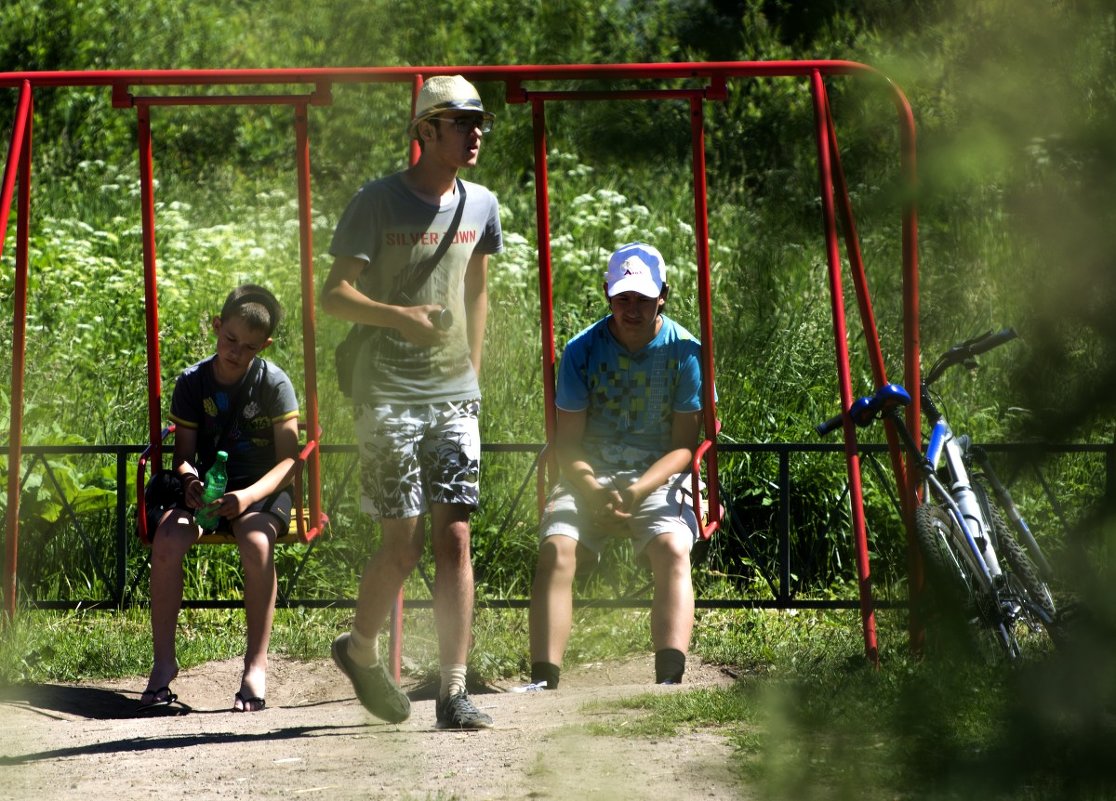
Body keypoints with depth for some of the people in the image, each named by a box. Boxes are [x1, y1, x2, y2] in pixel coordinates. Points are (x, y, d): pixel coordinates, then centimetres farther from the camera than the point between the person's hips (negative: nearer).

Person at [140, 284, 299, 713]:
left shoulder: (274, 383, -9)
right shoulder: (192, 383, -1)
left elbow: (289, 459, -13)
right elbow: (184, 452, 3)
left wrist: (250, 496, -30)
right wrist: (189, 480, -21)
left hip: (263, 488, -3)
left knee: (257, 542, -36)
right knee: (166, 539, -29)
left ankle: (256, 662, -23)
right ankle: (163, 662, -17)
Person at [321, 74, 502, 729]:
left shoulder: (481, 206, 9)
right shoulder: (378, 203, -7)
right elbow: (335, 296, -9)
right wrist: (401, 317, -26)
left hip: (454, 397, 4)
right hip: (388, 397, -4)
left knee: (455, 537, -4)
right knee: (405, 542, -5)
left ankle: (455, 692, -4)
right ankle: (361, 649, 22)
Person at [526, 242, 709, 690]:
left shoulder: (684, 352, -3)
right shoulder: (582, 350, 0)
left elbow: (684, 446, -3)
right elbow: (567, 443, 2)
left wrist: (638, 490, -20)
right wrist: (592, 491, -19)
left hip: (659, 477, -2)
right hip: (590, 475, 2)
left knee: (672, 549, -33)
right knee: (555, 549, -27)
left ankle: (670, 677, -45)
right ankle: (544, 679, -33)